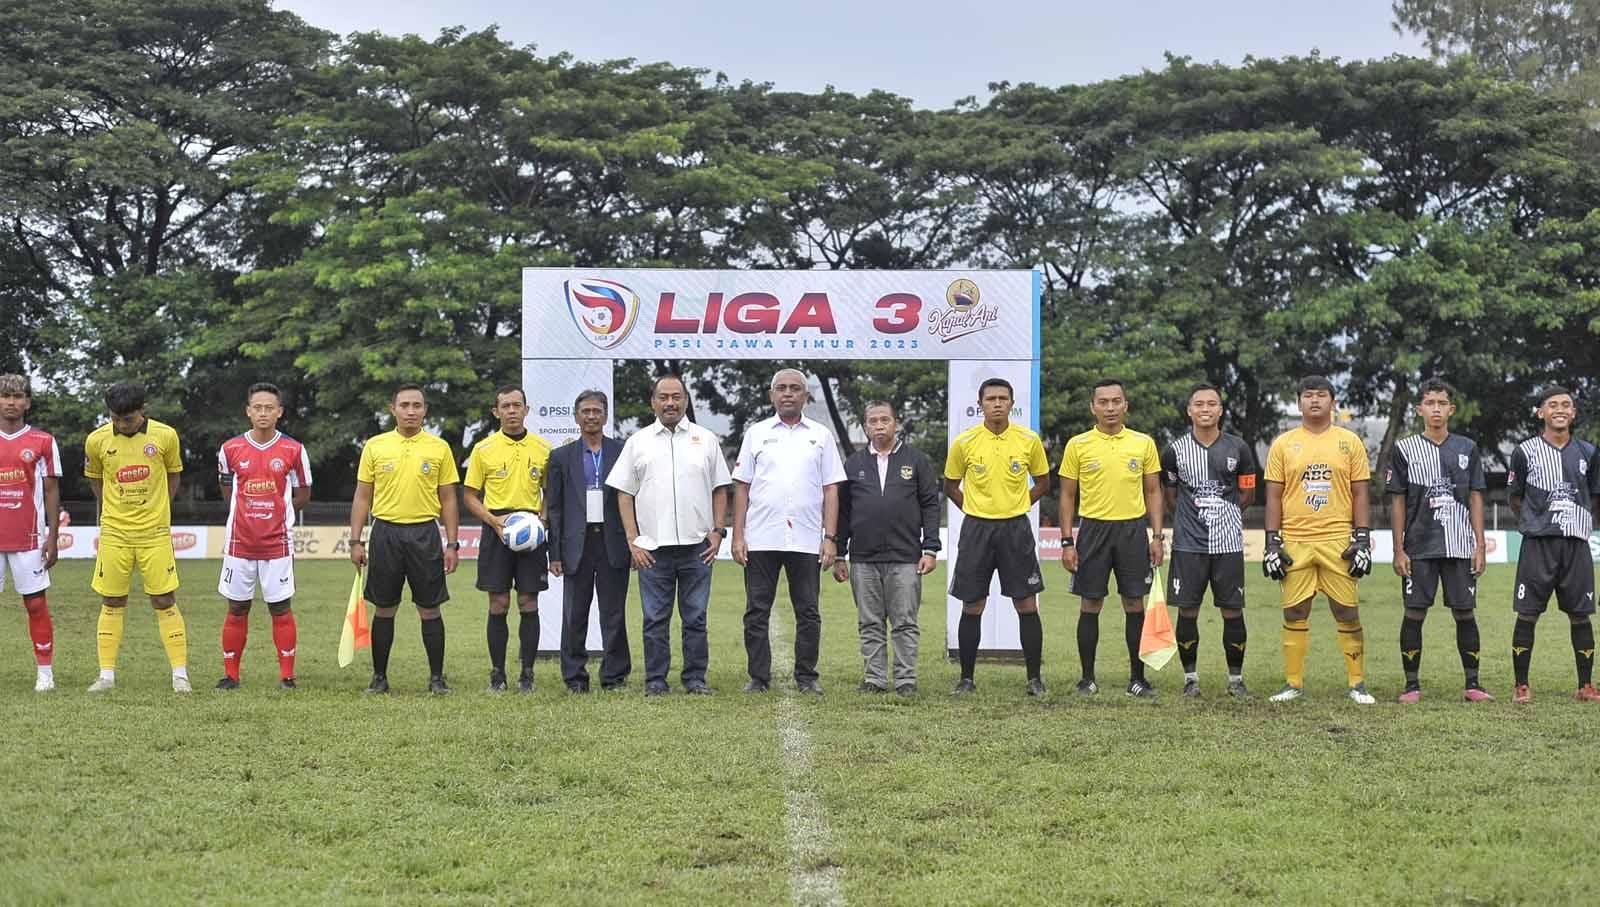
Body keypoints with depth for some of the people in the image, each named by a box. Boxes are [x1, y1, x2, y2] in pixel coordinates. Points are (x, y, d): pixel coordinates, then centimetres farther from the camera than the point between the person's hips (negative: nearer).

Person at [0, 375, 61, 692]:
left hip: (29, 538, -2)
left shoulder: (42, 442, 3)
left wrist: (52, 537, -1)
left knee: (36, 604, 0)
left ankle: (45, 671, 7)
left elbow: (51, 492, 4)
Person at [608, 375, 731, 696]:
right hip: (652, 548, 0)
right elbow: (624, 494, 6)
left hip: (697, 546, 0)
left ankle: (695, 678, 12)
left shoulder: (706, 439, 9)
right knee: (655, 619, 3)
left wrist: (717, 532, 1)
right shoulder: (638, 442, 7)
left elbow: (720, 490, 11)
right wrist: (633, 540, -2)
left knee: (695, 617, 4)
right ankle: (655, 680, 10)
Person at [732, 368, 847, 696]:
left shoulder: (821, 435, 8)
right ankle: (758, 678, 10)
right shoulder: (757, 433, 9)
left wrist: (830, 538, -3)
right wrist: (738, 535, 0)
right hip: (761, 539, 0)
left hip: (806, 541, 0)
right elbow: (742, 487, 8)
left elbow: (831, 490, 6)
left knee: (808, 613, 4)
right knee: (757, 612, 2)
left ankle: (807, 678, 13)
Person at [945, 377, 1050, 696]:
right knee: (972, 607, 3)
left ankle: (1034, 678, 8)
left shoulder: (1029, 440, -1)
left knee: (1027, 605, -1)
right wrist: (976, 511, 3)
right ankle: (967, 679, 12)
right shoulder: (964, 442, -2)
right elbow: (951, 486, 11)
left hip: (1016, 529, 0)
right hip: (976, 529, 0)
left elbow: (1043, 482, 13)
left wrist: (1017, 505, 3)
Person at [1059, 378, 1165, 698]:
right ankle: (1088, 678, 11)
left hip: (1133, 529, 1)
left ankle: (1137, 678, 11)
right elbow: (1068, 496, 4)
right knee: (1090, 605, 2)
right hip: (1093, 529, -1)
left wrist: (1157, 536, 1)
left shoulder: (1144, 443, 5)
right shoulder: (1078, 445, 1)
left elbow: (1153, 492, 9)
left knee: (1135, 605, 2)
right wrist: (1067, 542, -1)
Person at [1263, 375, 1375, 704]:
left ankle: (1357, 684, 9)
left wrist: (1362, 539, -3)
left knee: (1348, 613, 1)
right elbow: (1274, 496, 7)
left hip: (1338, 541, -1)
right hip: (1295, 543, 1)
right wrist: (1272, 542, 0)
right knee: (1294, 613, 4)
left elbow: (1360, 494, 5)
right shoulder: (1283, 444, 6)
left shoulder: (1349, 442, 5)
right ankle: (1293, 683, 12)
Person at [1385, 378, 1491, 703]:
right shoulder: (1404, 450, 4)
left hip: (1460, 547, 1)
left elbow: (1475, 499, 9)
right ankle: (1412, 685, 6)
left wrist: (1480, 546, 2)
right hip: (1419, 548, -1)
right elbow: (1397, 502, 3)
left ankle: (1472, 685, 10)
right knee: (1414, 614, -2)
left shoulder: (1467, 449, 9)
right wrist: (1398, 550, -2)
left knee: (1465, 614, 2)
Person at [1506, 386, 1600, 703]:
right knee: (1527, 615, -2)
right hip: (1537, 545, -2)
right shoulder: (1525, 452, 1)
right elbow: (1515, 498, 9)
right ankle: (1521, 686, 5)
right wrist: (1536, 523, 5)